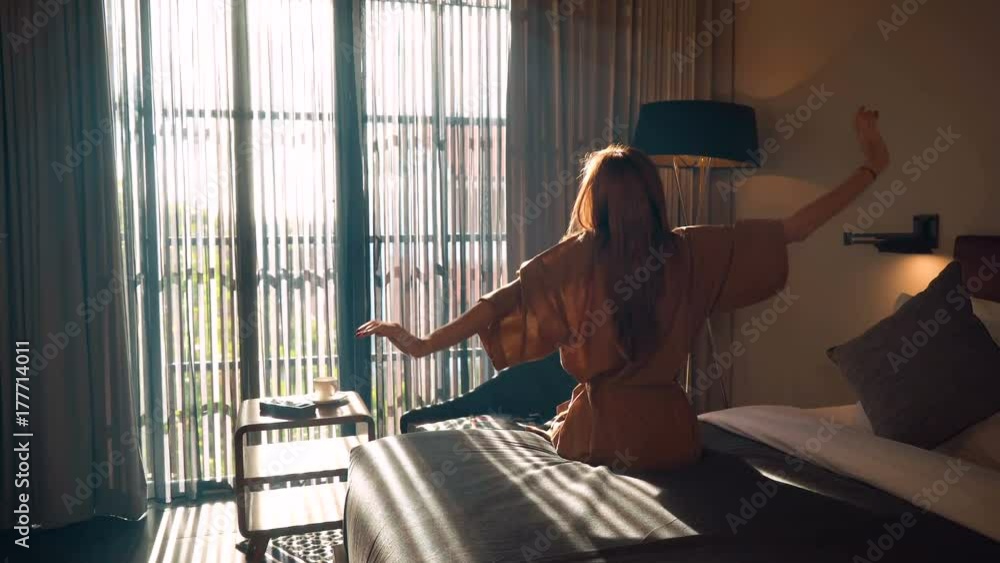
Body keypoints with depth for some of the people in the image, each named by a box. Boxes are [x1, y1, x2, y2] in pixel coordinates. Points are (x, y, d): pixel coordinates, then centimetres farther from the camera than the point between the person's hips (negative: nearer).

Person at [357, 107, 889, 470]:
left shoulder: (576, 257, -12)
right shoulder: (692, 252, -7)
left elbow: (499, 303, -16)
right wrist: (870, 169, 2)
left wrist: (423, 344, -9)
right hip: (668, 430, 2)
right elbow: (792, 230, -4)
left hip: (598, 430, -2)